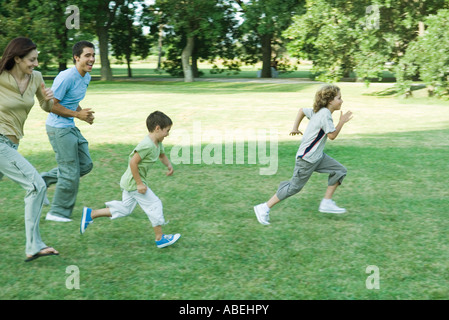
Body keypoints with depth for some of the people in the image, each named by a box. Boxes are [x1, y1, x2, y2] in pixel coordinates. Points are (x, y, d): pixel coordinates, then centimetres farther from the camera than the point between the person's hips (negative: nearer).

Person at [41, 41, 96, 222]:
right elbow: (51, 105, -20)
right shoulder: (66, 77, -20)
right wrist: (77, 114, -19)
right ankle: (58, 212, 11)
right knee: (71, 174, -4)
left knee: (85, 165, 12)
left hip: (70, 127, 9)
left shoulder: (86, 77, 8)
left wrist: (84, 114, 3)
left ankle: (43, 180, 22)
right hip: (59, 128, -9)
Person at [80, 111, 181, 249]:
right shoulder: (147, 145, -25)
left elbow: (162, 155, 27)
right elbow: (133, 162, -26)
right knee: (155, 205, -4)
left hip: (130, 183, 10)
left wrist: (169, 165, 7)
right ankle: (160, 239, 6)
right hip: (134, 182, -10)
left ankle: (90, 214, 21)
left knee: (125, 209, 16)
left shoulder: (158, 143, 7)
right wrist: (139, 183, -23)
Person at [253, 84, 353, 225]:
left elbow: (302, 110, 24)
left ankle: (326, 203, 10)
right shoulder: (325, 114, -19)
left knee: (340, 171, 6)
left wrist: (295, 127, 25)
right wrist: (342, 122, -9)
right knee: (294, 186, -4)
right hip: (307, 158, -10)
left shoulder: (317, 111, 9)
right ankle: (264, 208, 4)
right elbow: (332, 135, -18)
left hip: (317, 156, 10)